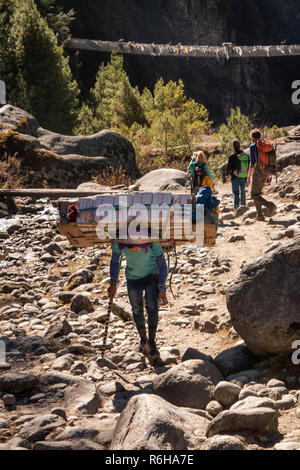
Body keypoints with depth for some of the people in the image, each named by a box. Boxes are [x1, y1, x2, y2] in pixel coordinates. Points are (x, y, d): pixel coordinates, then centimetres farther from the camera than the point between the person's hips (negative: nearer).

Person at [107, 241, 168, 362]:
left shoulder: (153, 243, -33)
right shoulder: (119, 243, -27)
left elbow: (162, 265, -19)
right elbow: (115, 261, -6)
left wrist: (162, 290, -20)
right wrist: (113, 283, -7)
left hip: (152, 275, -2)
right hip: (133, 278, 2)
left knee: (152, 306, -16)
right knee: (137, 309, 6)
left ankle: (152, 342, -4)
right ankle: (143, 340, 27)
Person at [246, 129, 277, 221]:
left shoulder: (253, 146, -10)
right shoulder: (267, 145, 11)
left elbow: (252, 162, -15)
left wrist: (249, 176, -13)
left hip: (257, 171, -7)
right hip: (266, 172, 7)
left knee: (254, 195, -3)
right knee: (257, 193, 18)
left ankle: (270, 205, -27)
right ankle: (259, 215, 11)